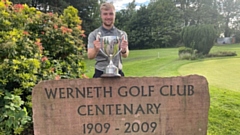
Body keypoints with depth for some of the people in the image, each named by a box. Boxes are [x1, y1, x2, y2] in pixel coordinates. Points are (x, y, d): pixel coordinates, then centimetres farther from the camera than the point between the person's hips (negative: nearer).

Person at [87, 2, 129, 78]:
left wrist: (124, 50, -31)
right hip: (100, 73, -1)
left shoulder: (122, 34, 5)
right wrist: (96, 50, -32)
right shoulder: (93, 34, 1)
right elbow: (90, 56, -9)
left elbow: (125, 55, -7)